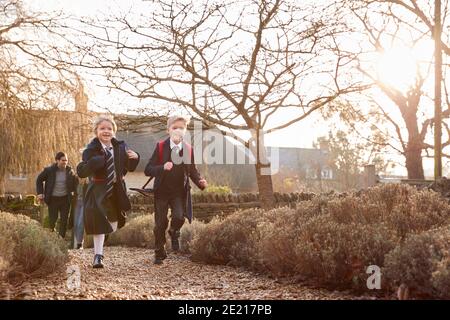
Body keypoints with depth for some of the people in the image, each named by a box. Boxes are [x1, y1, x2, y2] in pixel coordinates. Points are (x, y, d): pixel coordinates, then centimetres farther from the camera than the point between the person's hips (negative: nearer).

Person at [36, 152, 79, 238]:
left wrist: (74, 191, 3)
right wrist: (40, 193, -3)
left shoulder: (69, 171, -2)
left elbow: (75, 181, 16)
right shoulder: (49, 170, -10)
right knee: (52, 220, 2)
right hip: (53, 199, -2)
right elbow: (39, 180, 5)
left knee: (64, 220, 5)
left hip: (65, 199, 2)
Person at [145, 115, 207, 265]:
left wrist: (200, 181, -11)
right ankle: (159, 253, 24)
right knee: (160, 223, 5)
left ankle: (174, 233, 18)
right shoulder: (160, 147, -9)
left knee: (179, 217, -18)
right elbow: (148, 170, -13)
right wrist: (162, 168, -31)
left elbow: (192, 171, 9)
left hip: (180, 192, 1)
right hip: (162, 191, -1)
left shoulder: (188, 149, -3)